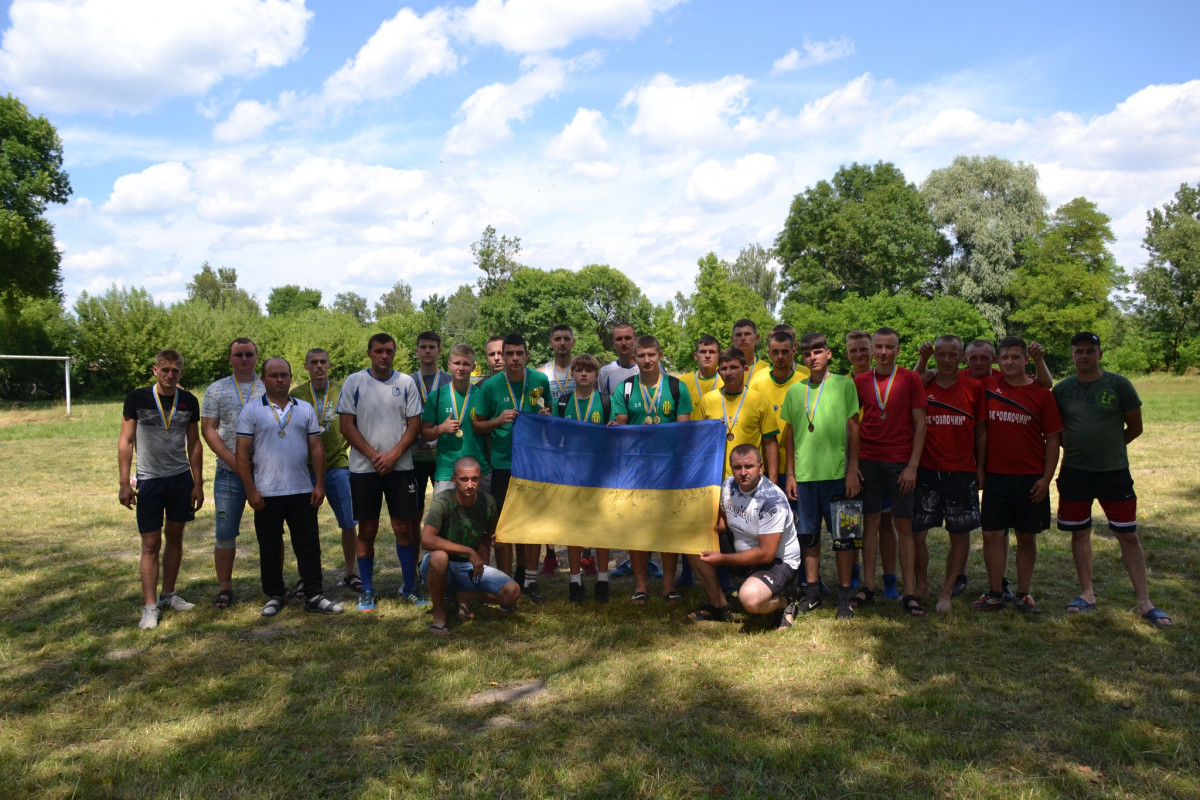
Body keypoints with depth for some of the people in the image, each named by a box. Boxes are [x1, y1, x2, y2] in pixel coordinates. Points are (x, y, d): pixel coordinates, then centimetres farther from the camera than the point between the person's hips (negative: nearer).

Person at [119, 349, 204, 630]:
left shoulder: (189, 401, 3)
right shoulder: (137, 399, -6)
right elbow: (125, 441, -3)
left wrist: (198, 484, 6)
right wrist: (124, 484, -8)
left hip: (181, 479, 3)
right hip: (149, 480, -3)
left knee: (175, 536, 11)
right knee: (151, 544, -2)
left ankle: (168, 595, 24)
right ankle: (150, 606, 2)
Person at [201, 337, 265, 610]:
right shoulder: (216, 390, 8)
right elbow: (207, 429, 2)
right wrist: (233, 461, -9)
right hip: (229, 472, 0)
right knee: (225, 533, 3)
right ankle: (224, 588, 15)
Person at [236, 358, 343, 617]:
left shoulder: (305, 409, 9)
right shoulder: (252, 411, 1)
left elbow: (316, 448, 8)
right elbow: (243, 453, -2)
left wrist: (319, 485, 0)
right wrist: (250, 490, -9)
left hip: (303, 491, 2)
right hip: (266, 493, -2)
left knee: (309, 546, 4)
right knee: (270, 548, 9)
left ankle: (314, 597, 11)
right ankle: (274, 596, 23)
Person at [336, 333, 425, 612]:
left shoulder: (406, 383, 4)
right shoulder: (354, 382, 1)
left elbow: (415, 425, 2)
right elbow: (347, 425, -2)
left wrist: (393, 455, -10)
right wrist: (374, 455, -11)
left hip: (400, 467, 1)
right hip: (363, 468, 0)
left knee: (404, 527, 3)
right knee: (367, 530, 6)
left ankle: (410, 586, 15)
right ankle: (367, 589, 18)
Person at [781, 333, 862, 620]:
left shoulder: (844, 385, 2)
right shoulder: (795, 390, 10)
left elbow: (853, 429, 0)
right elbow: (789, 434, 13)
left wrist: (853, 470, -6)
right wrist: (789, 473, 8)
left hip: (837, 472, -3)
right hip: (804, 474, 3)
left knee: (842, 535, 1)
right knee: (808, 534, 10)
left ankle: (844, 596, 11)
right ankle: (812, 593, 22)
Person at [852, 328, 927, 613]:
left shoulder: (911, 379, 1)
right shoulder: (860, 381, 7)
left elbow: (920, 423, -1)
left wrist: (913, 465, -8)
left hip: (900, 462, -2)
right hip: (868, 461, 2)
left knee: (904, 525, 1)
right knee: (870, 521, 6)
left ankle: (909, 592, 6)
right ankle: (868, 585, 12)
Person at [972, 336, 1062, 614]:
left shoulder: (1040, 393, -1)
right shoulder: (988, 387, 1)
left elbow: (1053, 438, -1)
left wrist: (1046, 477, -6)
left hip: (1031, 478, -1)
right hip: (996, 476, 1)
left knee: (1027, 536, 7)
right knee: (992, 534, 1)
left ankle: (1023, 594, 19)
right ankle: (995, 594, 11)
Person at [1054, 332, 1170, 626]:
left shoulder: (1119, 384, -3)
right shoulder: (1062, 389, 2)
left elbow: (1135, 427, 3)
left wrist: (1109, 446, 3)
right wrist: (1076, 448, 0)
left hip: (1114, 472, -2)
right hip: (1075, 472, 2)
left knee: (1128, 536, 2)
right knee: (1080, 533, 9)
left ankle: (1145, 603, 9)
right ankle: (1087, 593, 23)